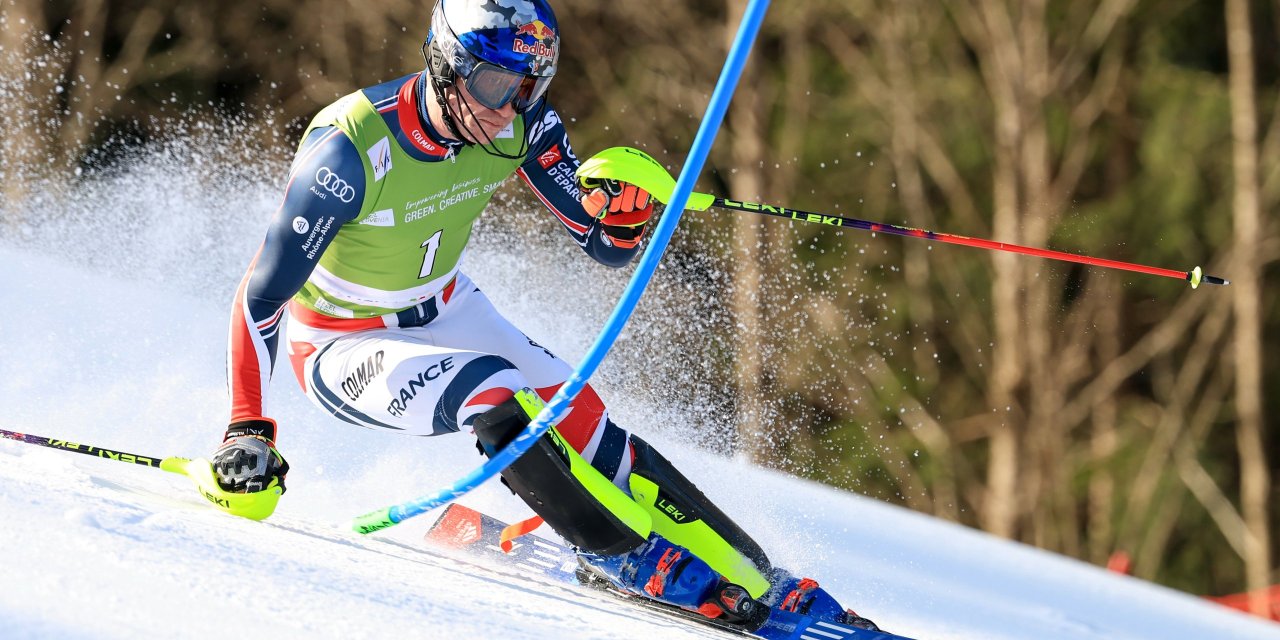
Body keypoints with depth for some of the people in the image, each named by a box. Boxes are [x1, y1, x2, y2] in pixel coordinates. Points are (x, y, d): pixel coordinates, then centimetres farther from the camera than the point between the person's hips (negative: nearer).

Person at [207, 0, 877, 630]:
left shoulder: (521, 124, -17)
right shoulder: (350, 148, -33)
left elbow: (607, 248, -7)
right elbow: (260, 296, -28)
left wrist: (627, 207, -30)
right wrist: (247, 432, -34)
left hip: (442, 311, 5)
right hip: (339, 345, -5)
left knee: (576, 418, -11)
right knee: (494, 392, -30)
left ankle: (754, 579, -7)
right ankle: (630, 555, -16)